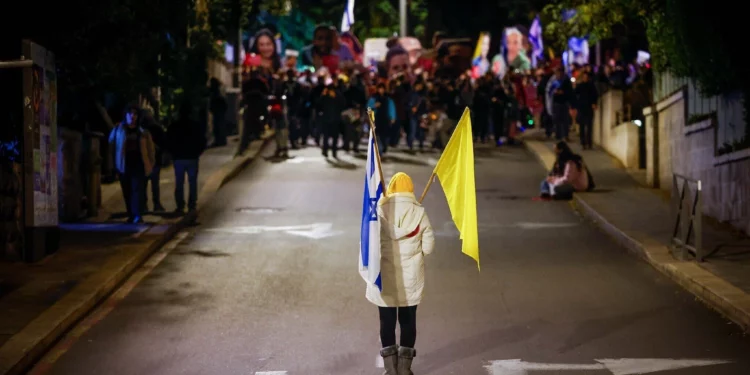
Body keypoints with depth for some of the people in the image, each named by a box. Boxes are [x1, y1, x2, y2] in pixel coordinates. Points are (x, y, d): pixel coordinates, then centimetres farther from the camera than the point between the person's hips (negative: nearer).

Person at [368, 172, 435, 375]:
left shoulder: (381, 210, -12)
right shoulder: (419, 212, -9)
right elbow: (428, 246, -7)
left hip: (385, 276, -1)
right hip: (411, 277, 1)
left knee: (387, 321, 10)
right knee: (408, 320, 13)